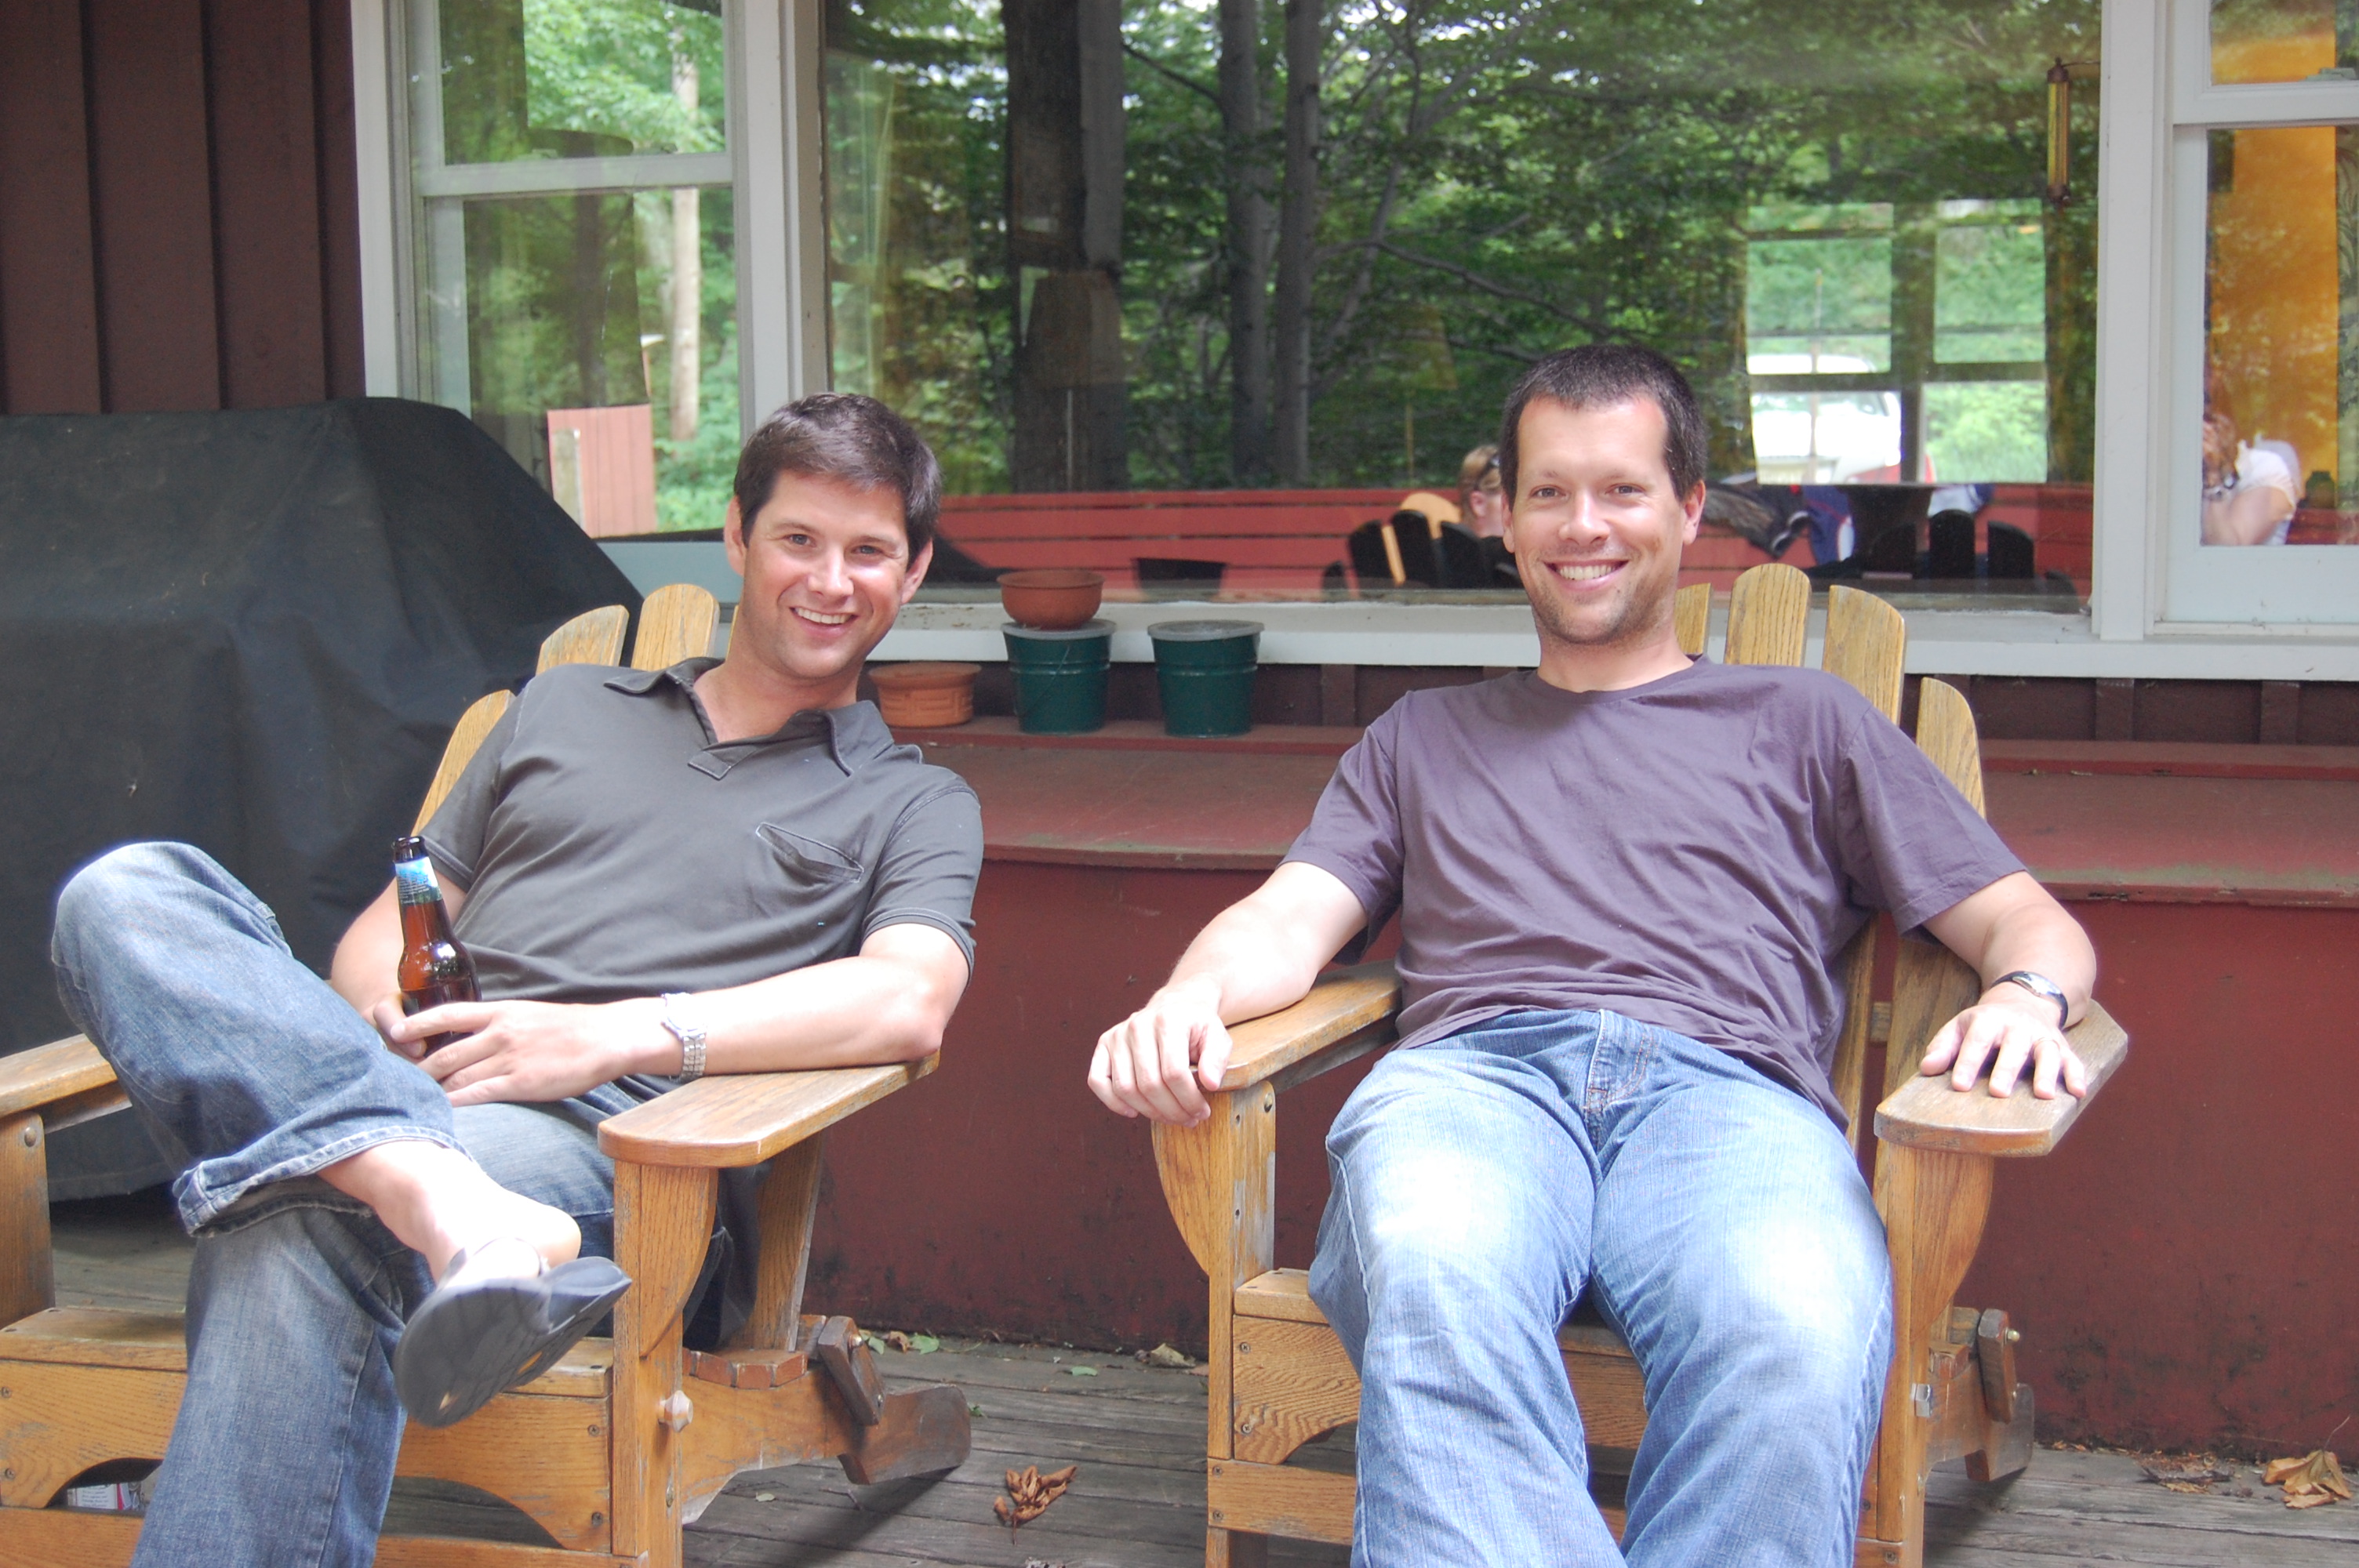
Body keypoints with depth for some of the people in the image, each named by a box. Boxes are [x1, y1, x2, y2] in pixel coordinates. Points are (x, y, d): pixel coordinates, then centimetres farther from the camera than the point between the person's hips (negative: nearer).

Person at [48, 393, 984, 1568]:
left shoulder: (914, 804, 19)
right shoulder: (564, 707, 31)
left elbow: (909, 1003, -3)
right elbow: (391, 925, 28)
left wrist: (623, 1036, -15)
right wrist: (380, 1015, 2)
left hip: (595, 1134, -5)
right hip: (412, 1096, 5)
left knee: (300, 1236, -38)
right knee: (127, 891, -24)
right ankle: (445, 1206, -45)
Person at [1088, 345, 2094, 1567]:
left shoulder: (1800, 720, 31)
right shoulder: (1425, 738, 36)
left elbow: (2025, 919, 24)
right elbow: (1290, 921, 21)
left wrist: (2027, 994, -2)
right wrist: (1191, 997, -5)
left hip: (1722, 1088, 0)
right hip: (1476, 1069, 1)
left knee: (1799, 1340, -39)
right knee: (1436, 1284, -40)